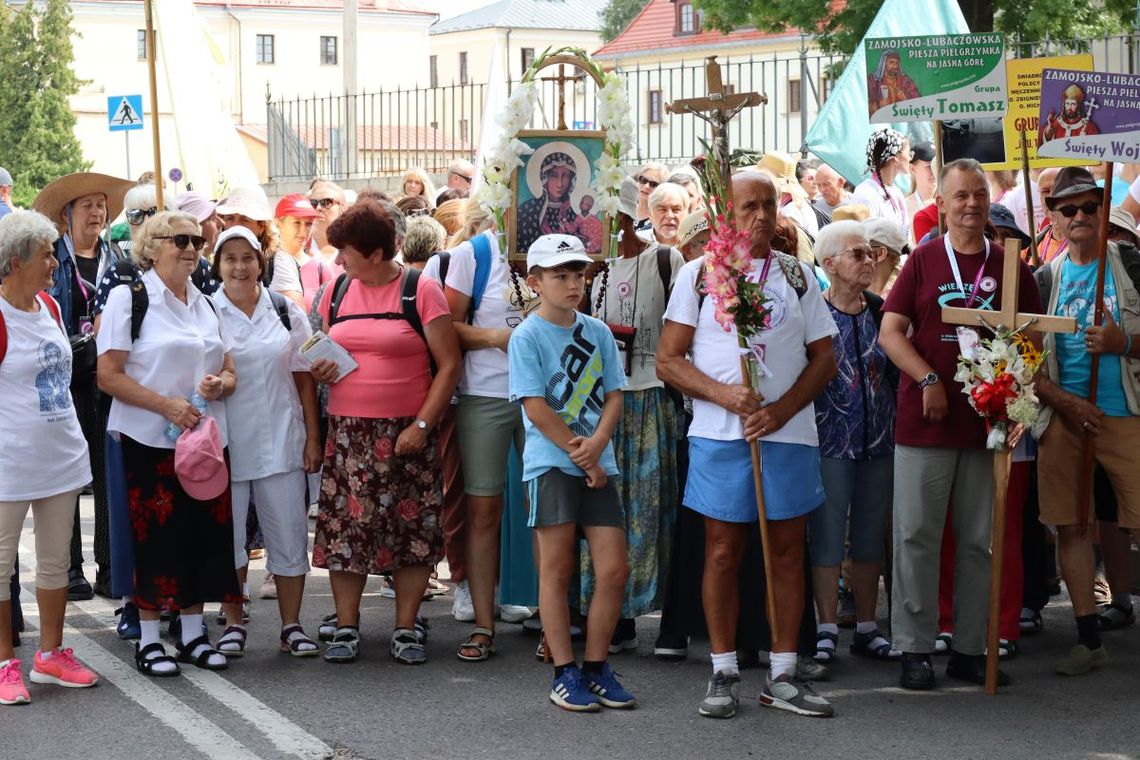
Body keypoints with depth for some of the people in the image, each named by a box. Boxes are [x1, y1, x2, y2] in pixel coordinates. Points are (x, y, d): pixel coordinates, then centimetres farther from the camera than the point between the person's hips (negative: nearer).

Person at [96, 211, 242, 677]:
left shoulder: (205, 304, 13)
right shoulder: (129, 298, -5)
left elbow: (229, 372, 17)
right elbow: (108, 376, -11)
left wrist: (219, 384, -7)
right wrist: (167, 405, -19)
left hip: (205, 438, 5)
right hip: (149, 440, -5)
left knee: (204, 532, 5)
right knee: (156, 536, -2)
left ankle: (193, 634, 18)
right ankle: (149, 640, 9)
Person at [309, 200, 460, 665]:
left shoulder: (421, 291, -4)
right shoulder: (337, 290, 10)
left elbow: (448, 364, -6)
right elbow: (321, 352, 23)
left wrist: (423, 424, -13)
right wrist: (319, 371, -1)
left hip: (406, 432, -4)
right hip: (348, 432, 4)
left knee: (412, 529, 0)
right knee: (344, 527, 1)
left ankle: (406, 629, 11)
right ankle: (346, 628, 11)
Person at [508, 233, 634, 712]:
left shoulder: (598, 332, 10)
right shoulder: (527, 336, -4)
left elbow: (614, 395, 7)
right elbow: (536, 408, -10)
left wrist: (596, 444, -11)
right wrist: (581, 455, -9)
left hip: (598, 463, 5)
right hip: (551, 463, -4)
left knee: (614, 569, 0)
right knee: (557, 570, 0)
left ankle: (596, 667, 13)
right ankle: (564, 673, 8)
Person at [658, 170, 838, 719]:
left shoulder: (798, 276, 11)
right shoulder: (698, 274, 5)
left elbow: (824, 358, 9)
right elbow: (668, 360, 2)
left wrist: (783, 409, -8)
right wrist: (725, 396, -13)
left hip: (789, 432, 2)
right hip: (719, 433, -2)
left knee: (788, 551, 4)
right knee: (723, 551, 2)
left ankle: (782, 676, 12)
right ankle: (724, 674, 10)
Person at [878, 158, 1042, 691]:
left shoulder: (1011, 267, 8)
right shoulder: (923, 261, 2)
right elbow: (890, 332, -2)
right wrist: (928, 379, -16)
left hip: (988, 422, 3)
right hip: (924, 422, -2)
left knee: (980, 541, 8)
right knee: (918, 536, 1)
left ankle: (969, 650, 17)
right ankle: (915, 650, 8)